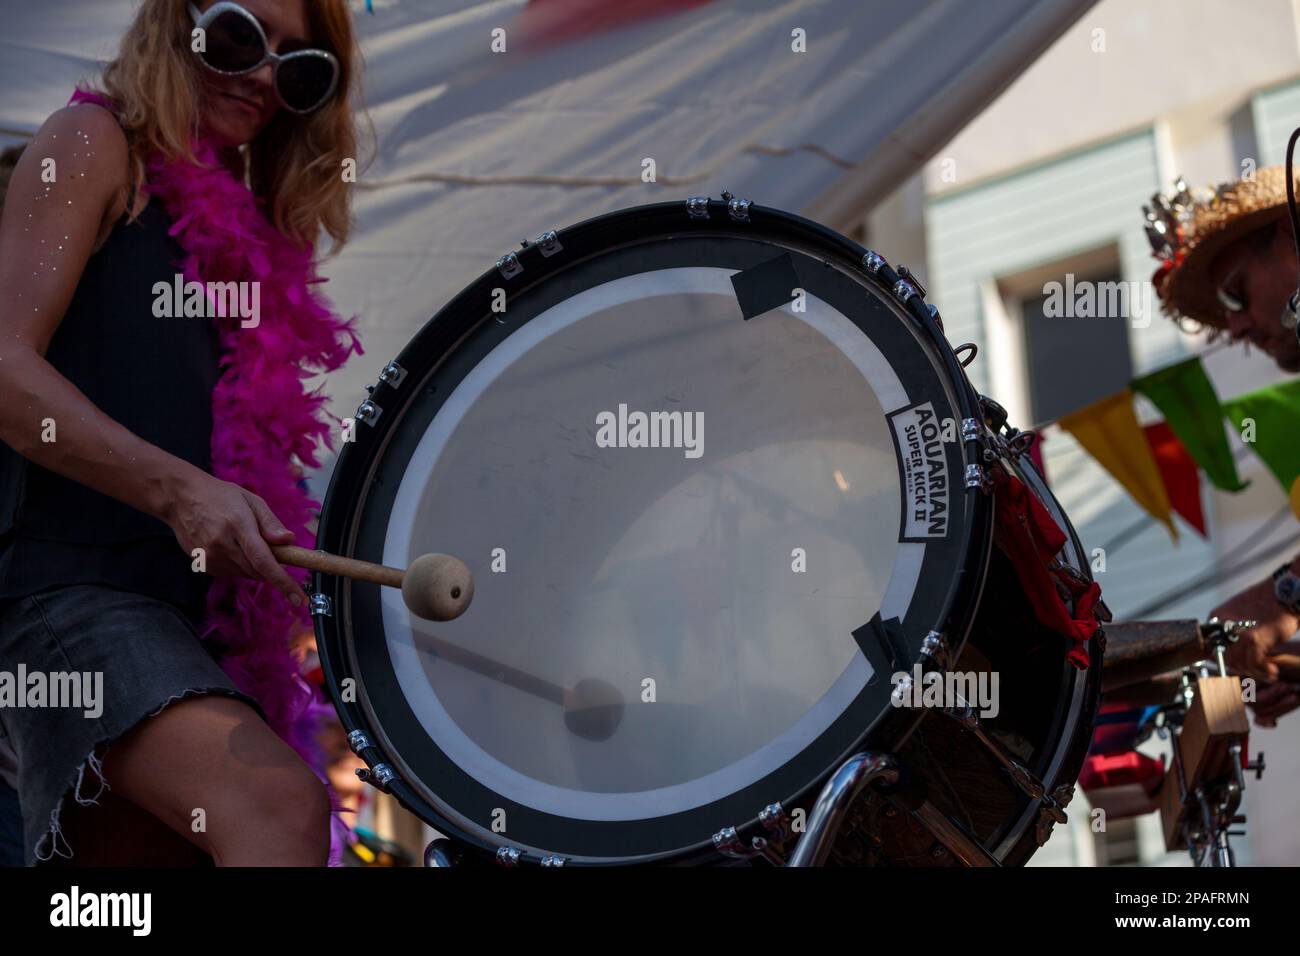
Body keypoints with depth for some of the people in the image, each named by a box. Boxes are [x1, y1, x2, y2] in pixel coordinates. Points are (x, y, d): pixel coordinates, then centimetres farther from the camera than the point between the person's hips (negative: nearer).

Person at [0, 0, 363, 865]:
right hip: (71, 588, -8)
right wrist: (178, 490, -23)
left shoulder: (247, 223, 22)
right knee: (281, 802, -31)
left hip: (200, 614, 8)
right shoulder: (96, 144, 0)